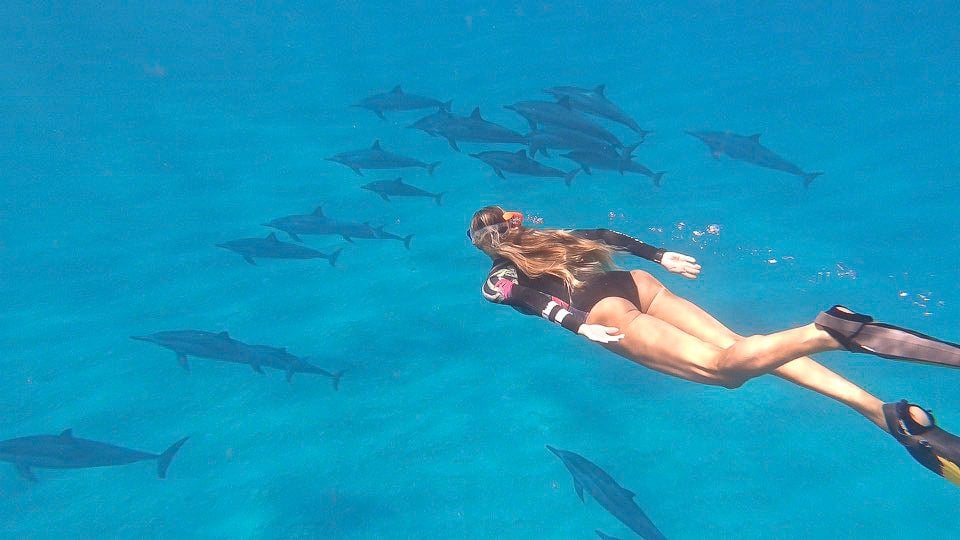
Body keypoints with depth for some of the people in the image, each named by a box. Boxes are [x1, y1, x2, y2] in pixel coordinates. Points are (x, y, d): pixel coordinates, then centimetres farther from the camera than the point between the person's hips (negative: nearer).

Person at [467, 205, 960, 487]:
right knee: (733, 348, -8)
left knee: (719, 364, -20)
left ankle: (828, 331, -46)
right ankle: (886, 411, -20)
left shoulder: (499, 279, 17)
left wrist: (578, 325, -16)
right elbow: (606, 235, 29)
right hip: (634, 283, 6)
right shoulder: (545, 234, 35)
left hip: (604, 310, -6)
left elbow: (536, 302, -5)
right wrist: (661, 256, 30)